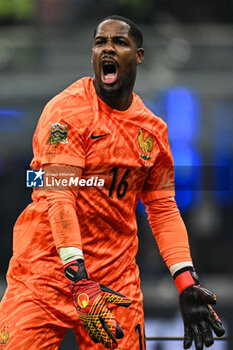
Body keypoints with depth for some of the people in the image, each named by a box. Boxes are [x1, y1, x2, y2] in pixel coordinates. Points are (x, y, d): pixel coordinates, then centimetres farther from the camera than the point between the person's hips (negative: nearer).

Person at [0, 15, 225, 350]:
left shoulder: (152, 129, 9)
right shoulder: (68, 109, -9)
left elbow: (164, 209, 13)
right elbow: (58, 195, -18)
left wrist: (187, 285, 0)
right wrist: (79, 279, -29)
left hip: (117, 276, 5)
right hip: (47, 267, -4)